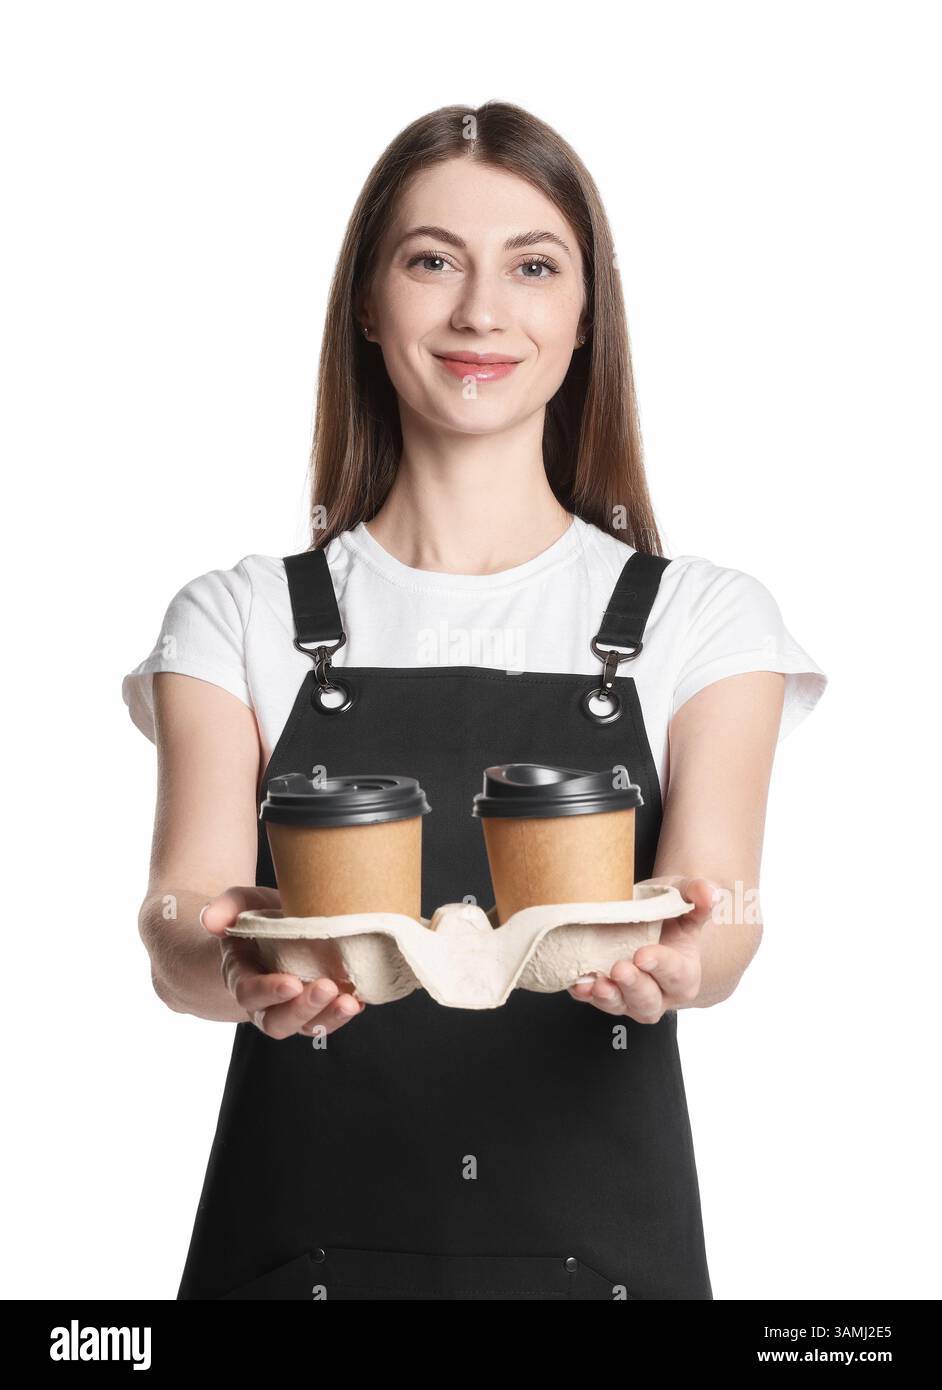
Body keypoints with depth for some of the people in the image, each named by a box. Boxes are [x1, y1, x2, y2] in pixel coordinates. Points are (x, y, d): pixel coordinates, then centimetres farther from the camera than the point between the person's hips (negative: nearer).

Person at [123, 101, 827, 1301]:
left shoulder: (702, 619, 0)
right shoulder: (240, 619, 0)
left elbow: (718, 917, -12)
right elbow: (179, 921, -11)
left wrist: (673, 960, -35)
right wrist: (237, 966, -34)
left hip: (601, 1239, 1)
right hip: (300, 1240, 0)